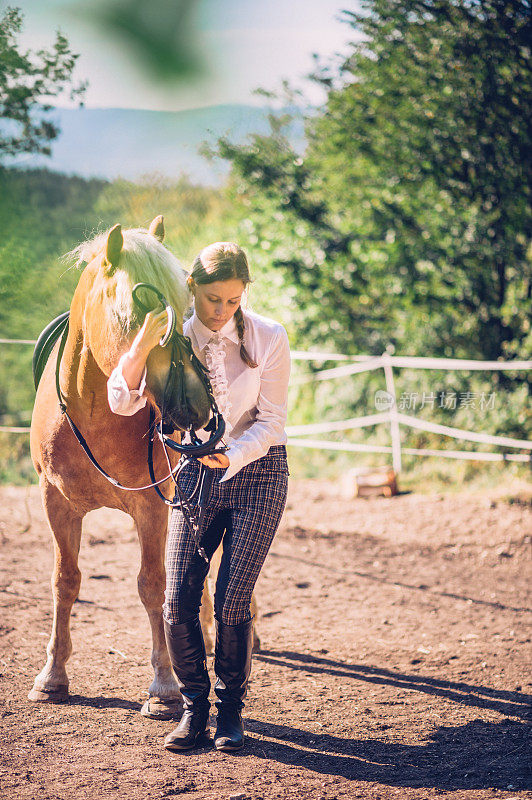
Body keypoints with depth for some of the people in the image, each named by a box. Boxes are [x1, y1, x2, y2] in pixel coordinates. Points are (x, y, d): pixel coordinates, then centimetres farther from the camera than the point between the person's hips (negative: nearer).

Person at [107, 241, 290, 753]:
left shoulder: (268, 338, -10)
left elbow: (271, 421, -9)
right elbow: (123, 403, -12)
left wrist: (232, 455, -28)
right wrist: (143, 346, -28)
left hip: (257, 473, -2)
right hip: (195, 472, 2)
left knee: (231, 602, -7)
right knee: (178, 602, -6)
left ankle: (231, 709, 11)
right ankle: (195, 705, 13)